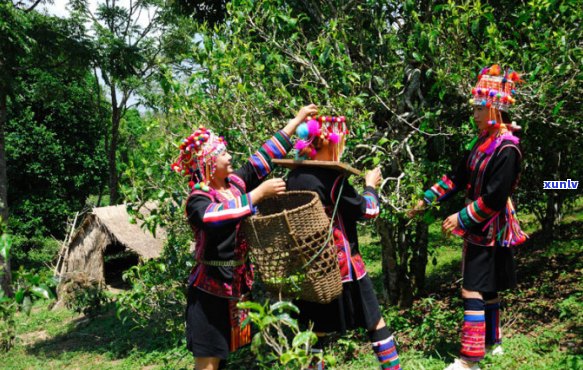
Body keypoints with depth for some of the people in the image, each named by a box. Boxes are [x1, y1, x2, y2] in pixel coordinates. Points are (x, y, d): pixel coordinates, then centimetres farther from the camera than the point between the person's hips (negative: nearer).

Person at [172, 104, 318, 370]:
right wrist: (259, 193, -34)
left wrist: (297, 120, 14)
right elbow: (216, 216, -38)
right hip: (210, 289, -7)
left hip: (236, 284, 7)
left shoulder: (236, 182, 3)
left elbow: (265, 156, 9)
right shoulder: (198, 200, -16)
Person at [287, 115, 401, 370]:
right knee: (374, 321, 10)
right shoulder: (333, 178, -16)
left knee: (315, 329, 13)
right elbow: (368, 211, -6)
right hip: (342, 264, -6)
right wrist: (371, 185, 10)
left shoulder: (294, 177, 2)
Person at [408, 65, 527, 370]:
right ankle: (492, 342, 34)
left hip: (490, 230, -9)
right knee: (487, 289, 19)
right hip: (479, 227, 9)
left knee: (473, 291, -8)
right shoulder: (483, 141, 8)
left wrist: (462, 218, -19)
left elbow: (495, 198, -24)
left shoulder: (506, 149, -21)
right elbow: (459, 176, 14)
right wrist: (429, 197, 11)